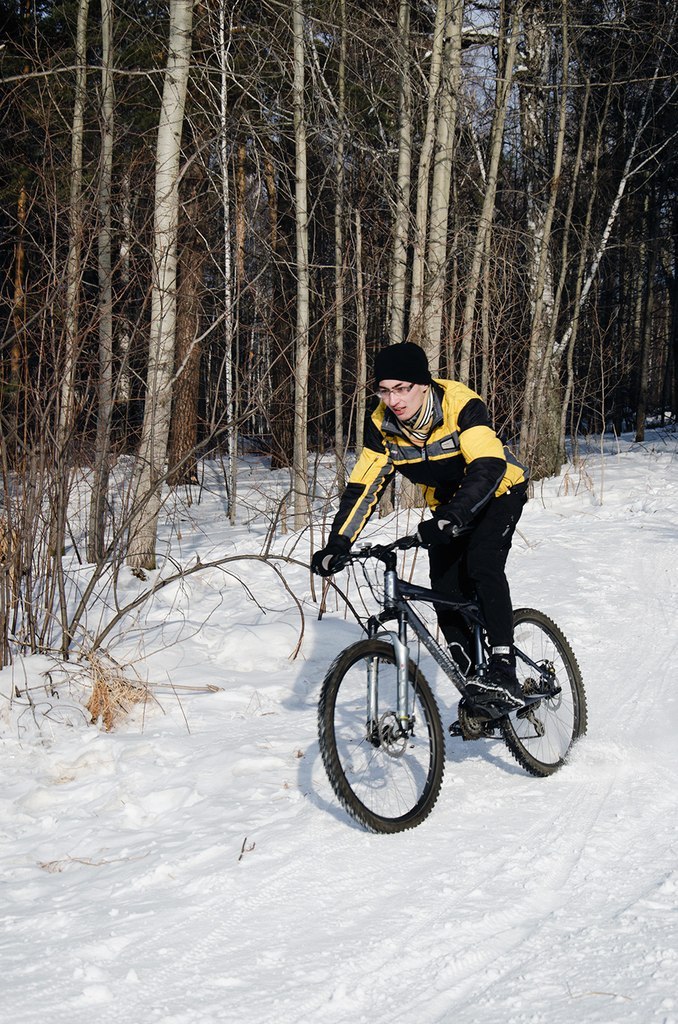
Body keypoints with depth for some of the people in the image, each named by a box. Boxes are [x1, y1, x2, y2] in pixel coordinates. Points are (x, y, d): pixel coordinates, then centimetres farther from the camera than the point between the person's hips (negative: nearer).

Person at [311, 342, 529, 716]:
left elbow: (488, 468, -43)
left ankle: (503, 671, -29)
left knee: (482, 563, -29)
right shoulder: (382, 425, -17)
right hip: (447, 506, 5)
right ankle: (473, 684, 10)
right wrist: (337, 546, -27)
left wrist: (451, 518, -56)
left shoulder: (461, 405, -32)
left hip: (498, 493, -5)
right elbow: (362, 488, -16)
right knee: (446, 595, -5)